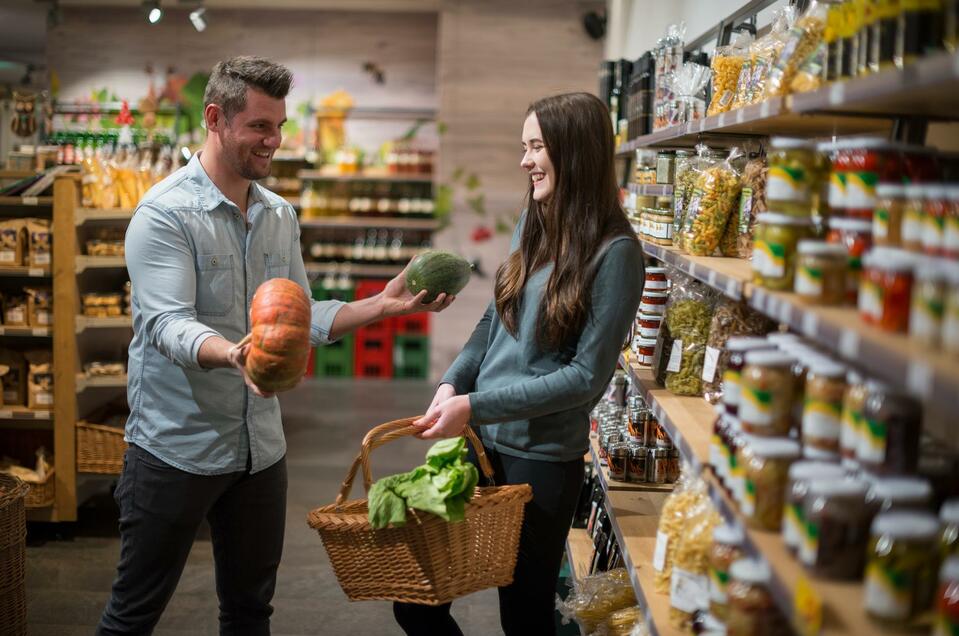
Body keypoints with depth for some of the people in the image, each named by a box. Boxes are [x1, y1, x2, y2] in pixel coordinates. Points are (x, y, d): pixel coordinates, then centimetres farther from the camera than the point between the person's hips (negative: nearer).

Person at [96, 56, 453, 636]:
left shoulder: (281, 216, 9)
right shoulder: (165, 214, -13)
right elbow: (168, 325, -24)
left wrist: (383, 305, -3)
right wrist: (233, 355, -44)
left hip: (260, 448, 6)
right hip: (175, 450, -6)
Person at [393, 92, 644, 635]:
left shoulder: (615, 253, -14)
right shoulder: (532, 226, 6)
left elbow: (587, 376, -16)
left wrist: (477, 406, -18)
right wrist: (454, 382, -2)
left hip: (542, 459, -6)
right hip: (480, 441, 6)